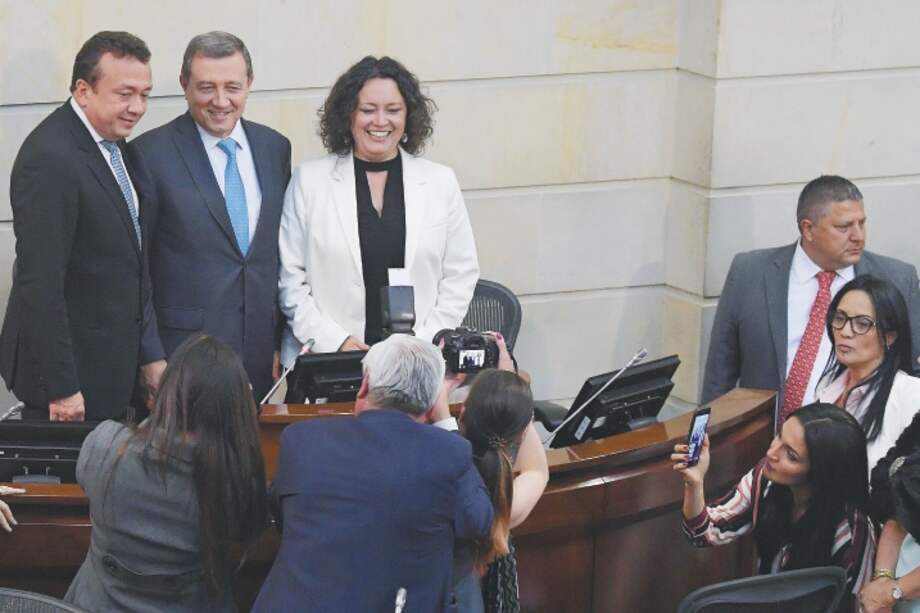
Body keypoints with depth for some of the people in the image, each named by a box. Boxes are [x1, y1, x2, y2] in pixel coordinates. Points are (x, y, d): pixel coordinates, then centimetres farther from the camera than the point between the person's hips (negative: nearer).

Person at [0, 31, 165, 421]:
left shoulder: (114, 145, 8)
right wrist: (60, 387, -22)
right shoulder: (50, 159, -21)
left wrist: (148, 354, 14)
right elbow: (40, 282, -23)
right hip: (70, 374, -8)